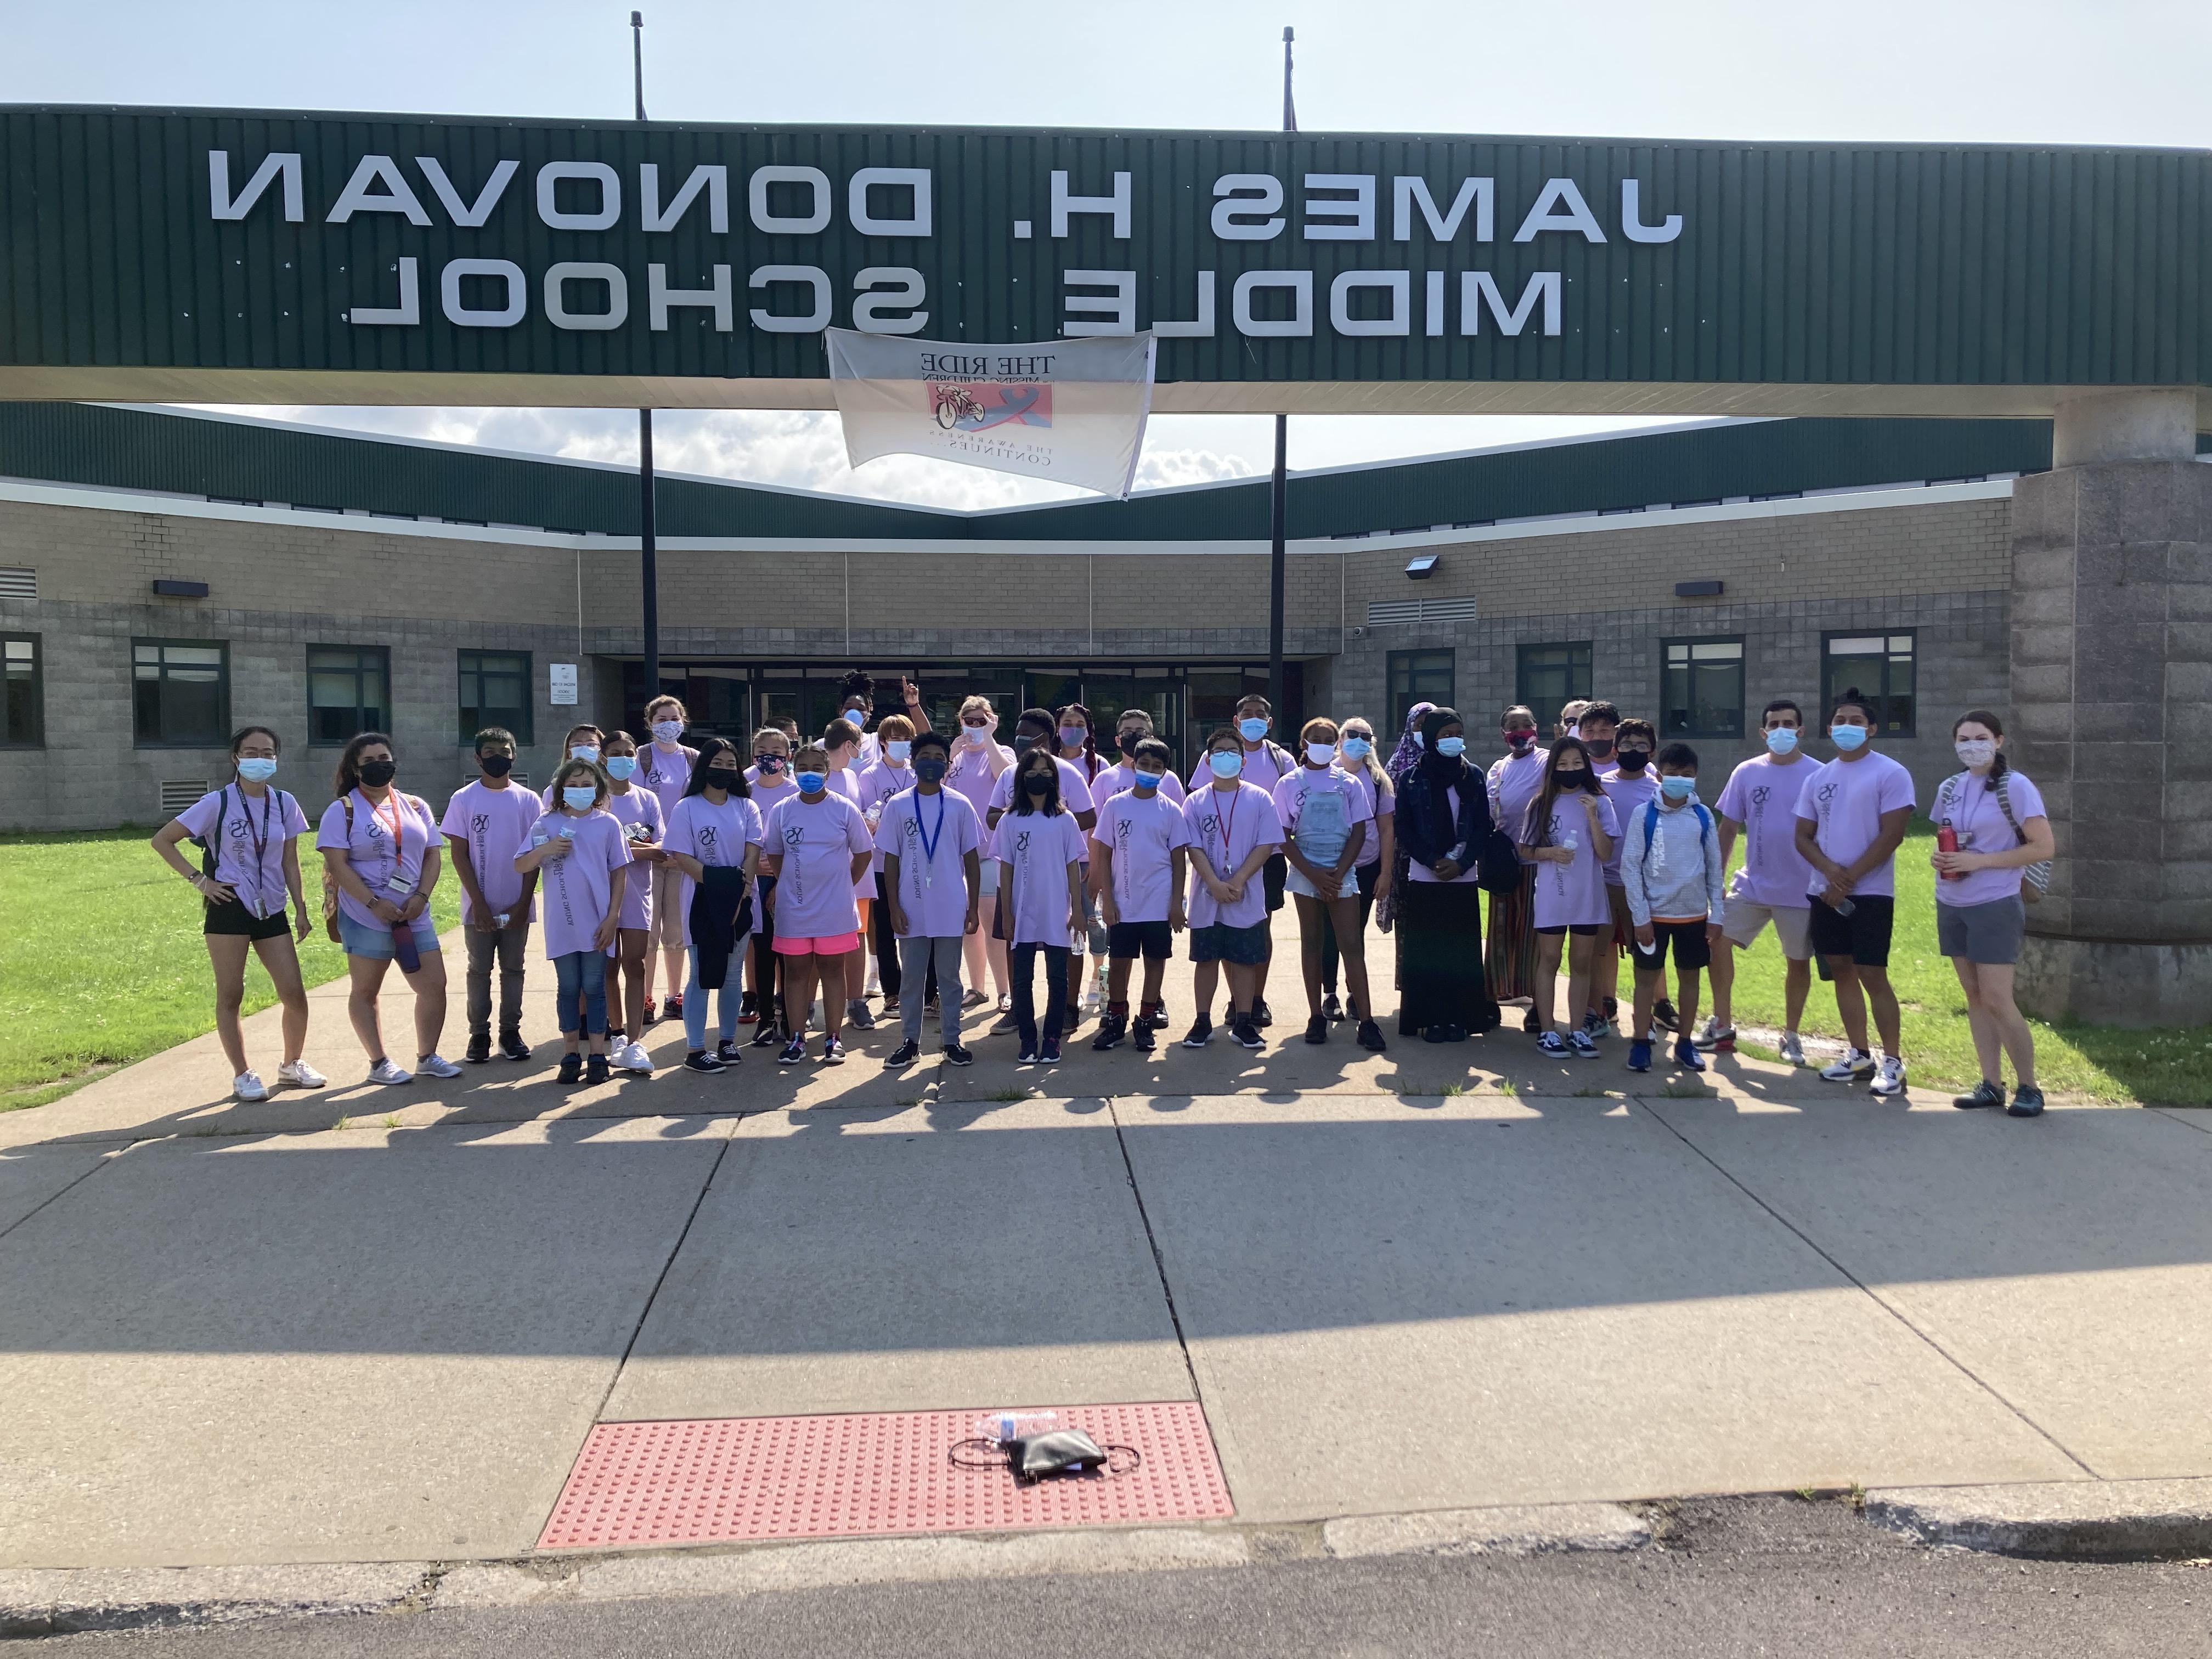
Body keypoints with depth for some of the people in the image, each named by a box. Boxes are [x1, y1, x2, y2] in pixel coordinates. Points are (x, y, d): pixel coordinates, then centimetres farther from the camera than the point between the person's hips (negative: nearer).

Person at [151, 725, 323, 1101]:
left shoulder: (284, 803, 6)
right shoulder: (218, 803, -5)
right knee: (231, 995, 1)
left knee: (294, 993, 0)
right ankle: (242, 1076, 12)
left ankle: (292, 1066, 20)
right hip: (229, 907, -3)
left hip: (272, 909, 4)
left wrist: (301, 910, 7)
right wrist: (198, 879, -8)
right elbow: (162, 840, -2)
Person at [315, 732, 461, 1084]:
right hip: (366, 918, -4)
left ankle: (427, 1057, 17)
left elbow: (432, 855, 10)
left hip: (415, 916, 4)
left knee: (434, 985, 3)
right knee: (365, 991, 6)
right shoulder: (343, 810, -3)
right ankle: (379, 1064, 16)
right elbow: (337, 864, -10)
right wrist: (374, 904, -18)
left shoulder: (415, 806, 10)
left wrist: (421, 896, -7)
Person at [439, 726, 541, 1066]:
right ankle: (479, 1034, 14)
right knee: (479, 970, 6)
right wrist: (479, 903, -9)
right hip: (479, 906, -1)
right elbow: (459, 854, -3)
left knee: (514, 969, 8)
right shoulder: (464, 799, -2)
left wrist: (523, 902, -6)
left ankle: (510, 1031, 17)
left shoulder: (528, 800, 1)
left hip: (517, 906, 1)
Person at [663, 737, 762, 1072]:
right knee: (701, 976, -1)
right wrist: (720, 885, -16)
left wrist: (740, 891, -14)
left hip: (740, 902, 3)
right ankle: (694, 1050, 4)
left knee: (732, 974, 9)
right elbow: (682, 857, -8)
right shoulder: (687, 808, -1)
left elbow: (753, 854, -1)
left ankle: (729, 1042, 20)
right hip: (702, 902, -3)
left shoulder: (746, 807, 7)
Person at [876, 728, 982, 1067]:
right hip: (912, 910, 0)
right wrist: (893, 907, -4)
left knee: (949, 977, 9)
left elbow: (972, 858, 4)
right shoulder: (897, 806, 1)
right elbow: (891, 859, 2)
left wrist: (974, 908, 1)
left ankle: (951, 1040, 18)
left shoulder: (959, 806, 2)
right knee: (911, 979, 8)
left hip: (951, 910, 0)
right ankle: (910, 1040, 18)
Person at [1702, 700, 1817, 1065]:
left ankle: (1791, 1036, 24)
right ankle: (1722, 1026, 9)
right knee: (1718, 940, -5)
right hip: (1751, 884, 3)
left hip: (1800, 888, -2)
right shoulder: (1746, 773, 2)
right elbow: (1728, 828, 6)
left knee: (1798, 961, 7)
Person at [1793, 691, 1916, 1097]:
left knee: (1872, 976, -7)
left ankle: (1893, 1062, 1)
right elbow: (1803, 837, 9)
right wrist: (1830, 870, -11)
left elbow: (1891, 835, -12)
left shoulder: (1890, 774, -6)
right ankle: (1859, 1055, 19)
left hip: (1871, 893, -6)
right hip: (1826, 892, 6)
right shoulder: (1818, 777, 11)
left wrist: (1850, 879, -13)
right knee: (1842, 971, 10)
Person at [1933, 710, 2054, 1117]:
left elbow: (2045, 848, -13)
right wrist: (1938, 857, -3)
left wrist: (1981, 861, -20)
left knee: (1997, 1000, -6)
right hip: (1952, 905, 6)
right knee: (1974, 996, 9)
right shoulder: (1950, 788, 8)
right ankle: (1991, 1084, 15)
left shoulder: (2015, 787, -11)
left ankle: (2028, 1087, 8)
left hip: (1995, 906, -6)